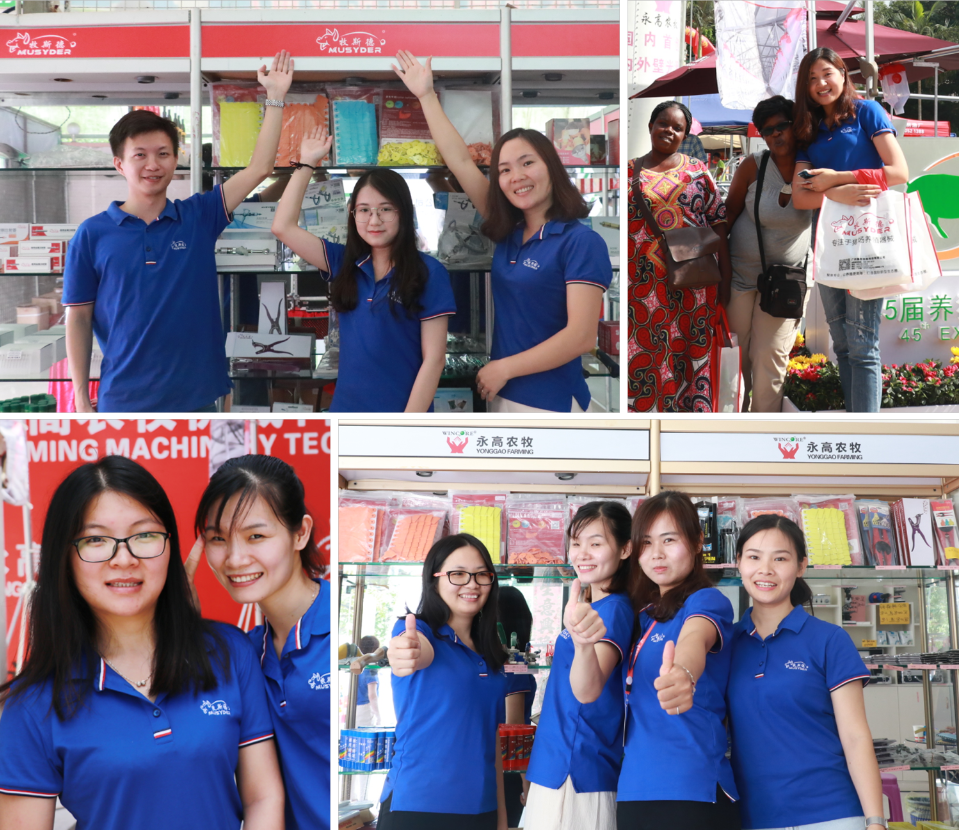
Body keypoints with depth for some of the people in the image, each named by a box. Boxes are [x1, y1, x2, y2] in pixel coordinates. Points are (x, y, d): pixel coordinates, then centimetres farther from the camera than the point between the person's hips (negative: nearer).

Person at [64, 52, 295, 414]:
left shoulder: (198, 217, 4)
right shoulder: (92, 234, -1)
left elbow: (259, 168, 1)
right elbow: (78, 318, 1)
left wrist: (275, 98, -3)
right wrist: (81, 398, -3)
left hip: (195, 398, 2)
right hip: (124, 403, -2)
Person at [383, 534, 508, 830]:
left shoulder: (490, 655, 11)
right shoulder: (418, 630, -5)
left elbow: (492, 740, 15)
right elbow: (424, 653, -29)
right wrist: (410, 654, -52)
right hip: (416, 806, -5)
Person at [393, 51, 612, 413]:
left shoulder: (582, 242, -12)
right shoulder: (508, 232, 7)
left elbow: (582, 336, -19)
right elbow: (461, 161, 10)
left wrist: (503, 368, -14)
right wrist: (426, 96, 10)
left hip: (551, 404, -7)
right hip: (502, 398, 7)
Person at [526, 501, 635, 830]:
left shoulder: (613, 610, -16)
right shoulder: (592, 608, 12)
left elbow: (588, 691, -35)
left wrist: (583, 642, -53)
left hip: (577, 776, -9)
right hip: (555, 770, 9)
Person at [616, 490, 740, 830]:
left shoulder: (707, 601, -6)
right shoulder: (643, 614, 15)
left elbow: (695, 639, -32)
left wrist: (683, 674, -53)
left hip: (692, 789, -7)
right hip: (634, 789, 7)